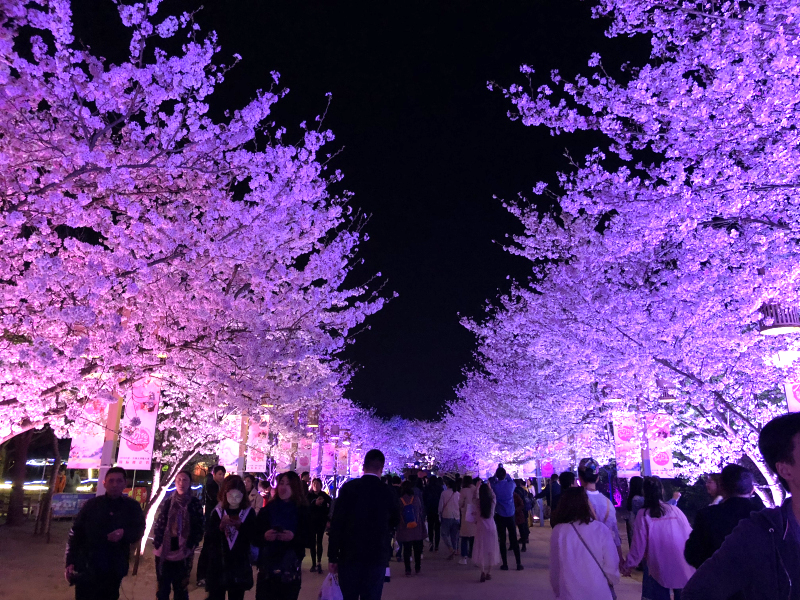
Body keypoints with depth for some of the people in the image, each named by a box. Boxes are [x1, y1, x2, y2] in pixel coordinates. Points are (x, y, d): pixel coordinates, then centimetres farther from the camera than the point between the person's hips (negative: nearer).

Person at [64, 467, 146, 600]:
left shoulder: (132, 506, 2)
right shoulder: (92, 504, 1)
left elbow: (138, 531, 2)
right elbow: (76, 533, 2)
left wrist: (124, 533, -20)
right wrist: (70, 562, -5)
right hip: (87, 568, -1)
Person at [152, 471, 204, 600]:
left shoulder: (195, 503, -3)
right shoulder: (168, 502, 2)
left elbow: (199, 527, -3)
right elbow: (159, 523, 6)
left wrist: (191, 546, -10)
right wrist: (157, 544, -3)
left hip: (183, 553, -2)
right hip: (164, 551, 2)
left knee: (180, 589, 10)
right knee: (162, 589, 12)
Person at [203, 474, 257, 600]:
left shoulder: (249, 512, -4)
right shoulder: (217, 512, -3)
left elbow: (254, 538, -7)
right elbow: (208, 539, -5)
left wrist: (240, 526, -20)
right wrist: (220, 527, -21)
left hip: (240, 567, 0)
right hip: (217, 566, 0)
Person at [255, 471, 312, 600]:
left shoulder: (303, 512, 0)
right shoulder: (267, 509, 3)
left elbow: (309, 541, -1)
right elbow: (255, 538, 5)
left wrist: (293, 538, -19)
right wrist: (264, 537, -17)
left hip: (291, 569, -1)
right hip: (267, 568, 1)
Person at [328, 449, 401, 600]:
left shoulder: (348, 487, -8)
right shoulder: (388, 492, -3)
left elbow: (336, 523, -9)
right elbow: (395, 521, 13)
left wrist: (332, 556, -4)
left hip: (349, 555, 0)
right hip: (378, 556, 1)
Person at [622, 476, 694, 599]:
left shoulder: (643, 514, -7)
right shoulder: (675, 510, -1)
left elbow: (639, 544, -7)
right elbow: (689, 535, 2)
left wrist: (629, 565, 5)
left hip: (658, 567, -2)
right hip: (681, 565, 2)